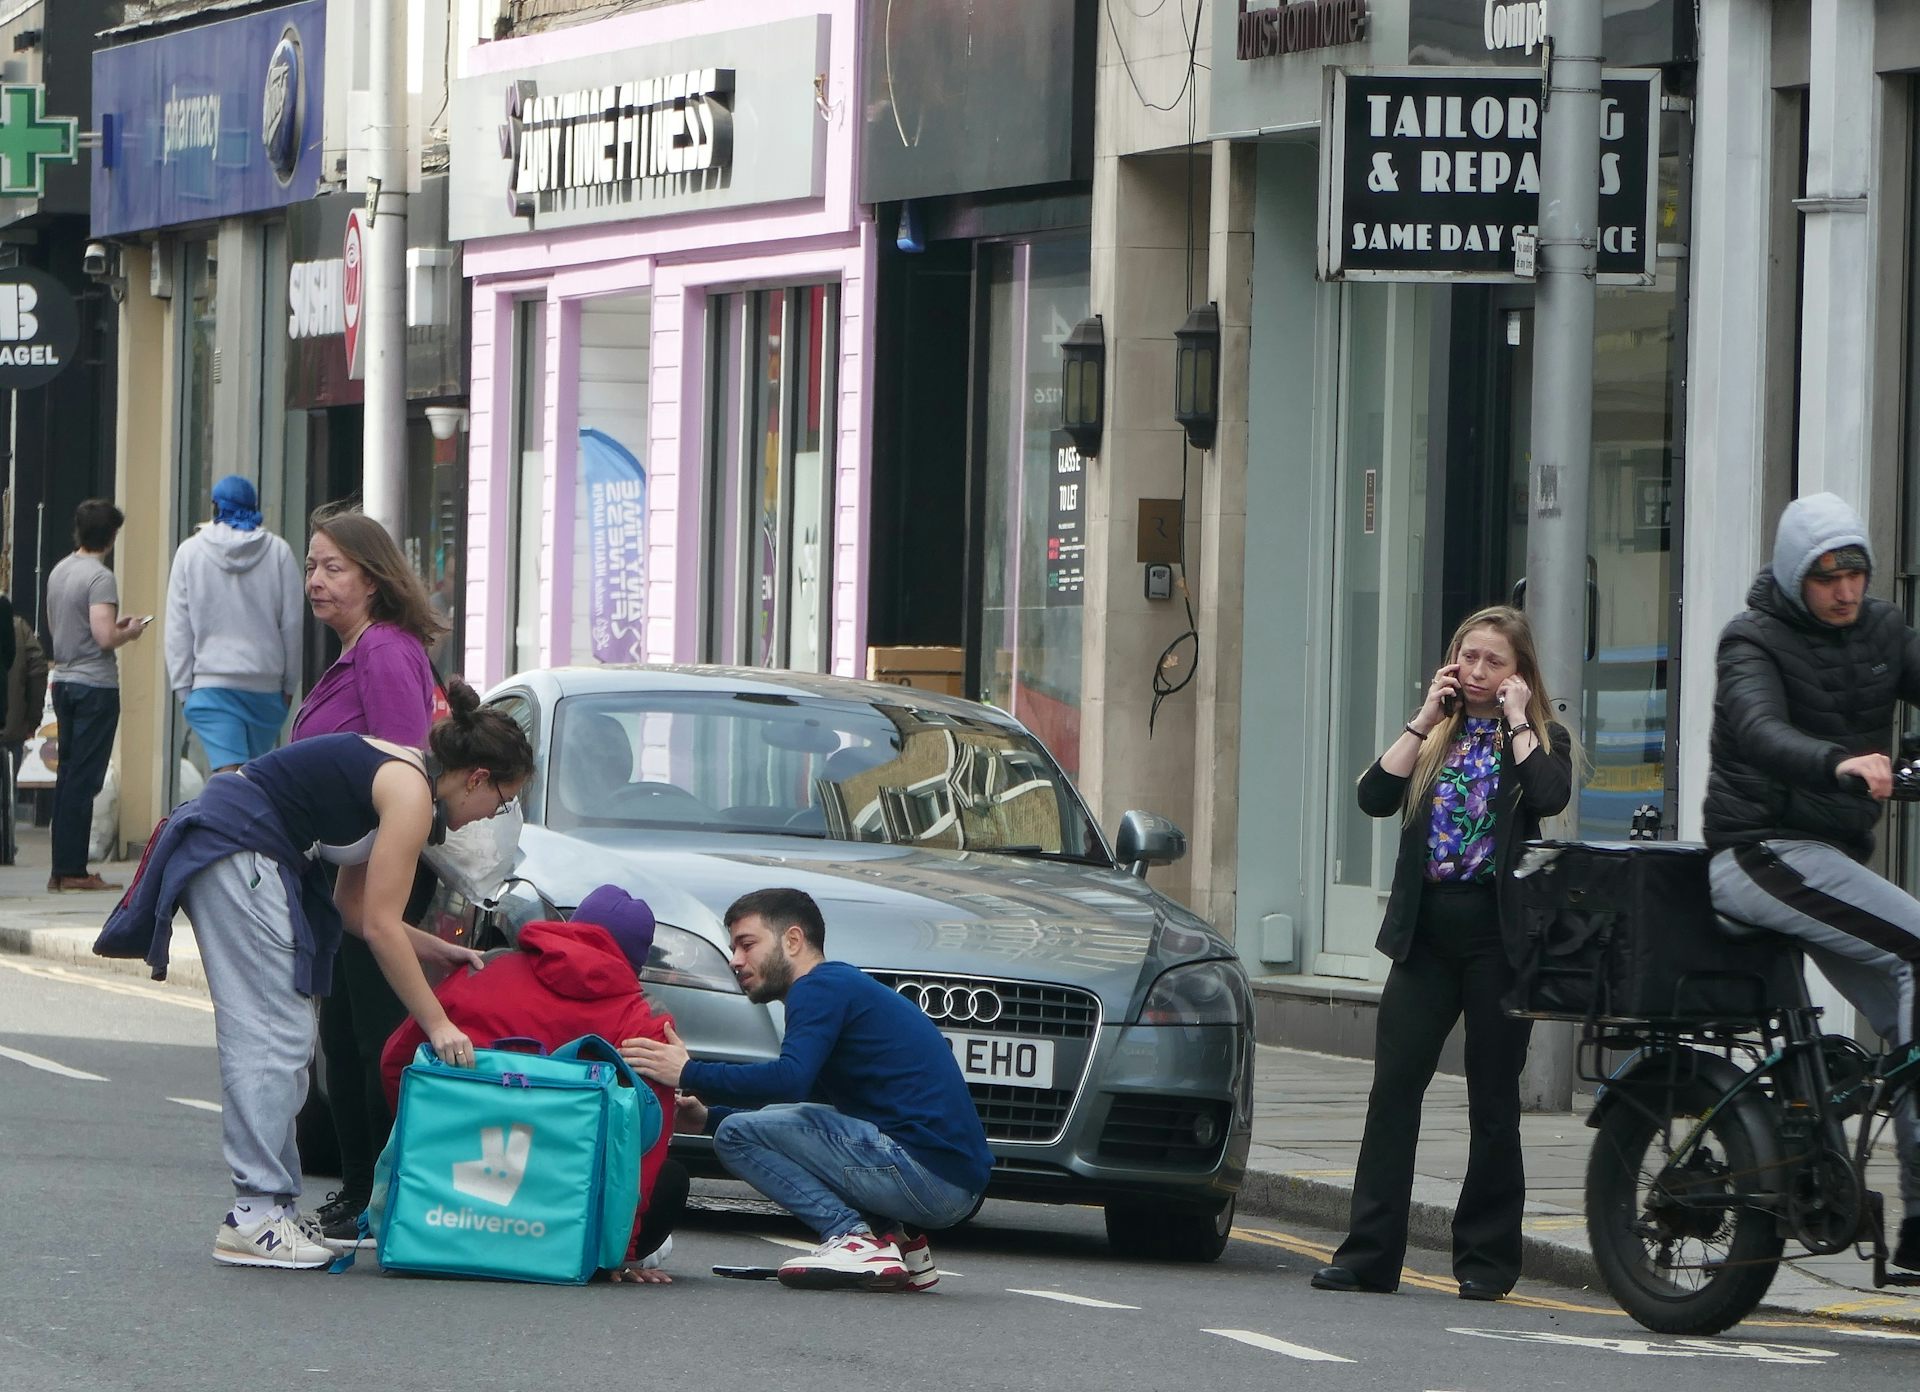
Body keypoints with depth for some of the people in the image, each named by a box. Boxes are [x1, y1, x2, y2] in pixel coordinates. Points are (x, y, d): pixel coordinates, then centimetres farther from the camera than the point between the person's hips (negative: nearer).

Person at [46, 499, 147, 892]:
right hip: (95, 686, -8)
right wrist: (130, 632, -2)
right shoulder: (100, 578, -15)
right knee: (84, 779, -5)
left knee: (68, 776, 11)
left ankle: (62, 868, 13)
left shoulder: (58, 572, 10)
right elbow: (104, 638, -23)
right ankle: (72, 870, -5)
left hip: (64, 680, 8)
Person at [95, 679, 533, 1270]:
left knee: (281, 1040, 11)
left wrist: (439, 952, 23)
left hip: (221, 850, 11)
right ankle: (255, 1216, -14)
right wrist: (438, 1025, -12)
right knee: (275, 1036, -11)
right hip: (237, 852, -11)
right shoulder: (411, 793, -11)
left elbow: (354, 908, 21)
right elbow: (378, 926, -15)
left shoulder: (398, 774, 18)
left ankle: (277, 1205, 12)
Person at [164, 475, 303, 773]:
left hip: (211, 686, -2)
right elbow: (291, 624, 3)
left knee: (228, 771, -11)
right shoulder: (279, 552, 0)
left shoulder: (190, 551, 1)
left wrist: (183, 687, 8)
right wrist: (289, 685, 12)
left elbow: (177, 628, 2)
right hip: (267, 685, 2)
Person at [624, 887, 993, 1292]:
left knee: (738, 1135, -8)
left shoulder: (821, 986, -5)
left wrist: (688, 1074, -12)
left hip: (926, 1166, -10)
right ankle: (898, 1243, 13)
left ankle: (854, 1238, -13)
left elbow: (789, 1080, -21)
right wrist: (708, 1117, 22)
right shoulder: (847, 984, 25)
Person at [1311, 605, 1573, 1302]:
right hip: (1426, 931, 3)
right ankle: (1369, 1251, -4)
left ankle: (1486, 1257, 8)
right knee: (1393, 1086, -5)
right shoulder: (1434, 738, 16)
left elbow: (1551, 796, -18)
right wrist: (1425, 718, -1)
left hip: (1498, 933, -3)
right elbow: (1376, 796, -1)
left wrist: (1516, 721, -8)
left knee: (1493, 1099, 1)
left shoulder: (1541, 741, 5)